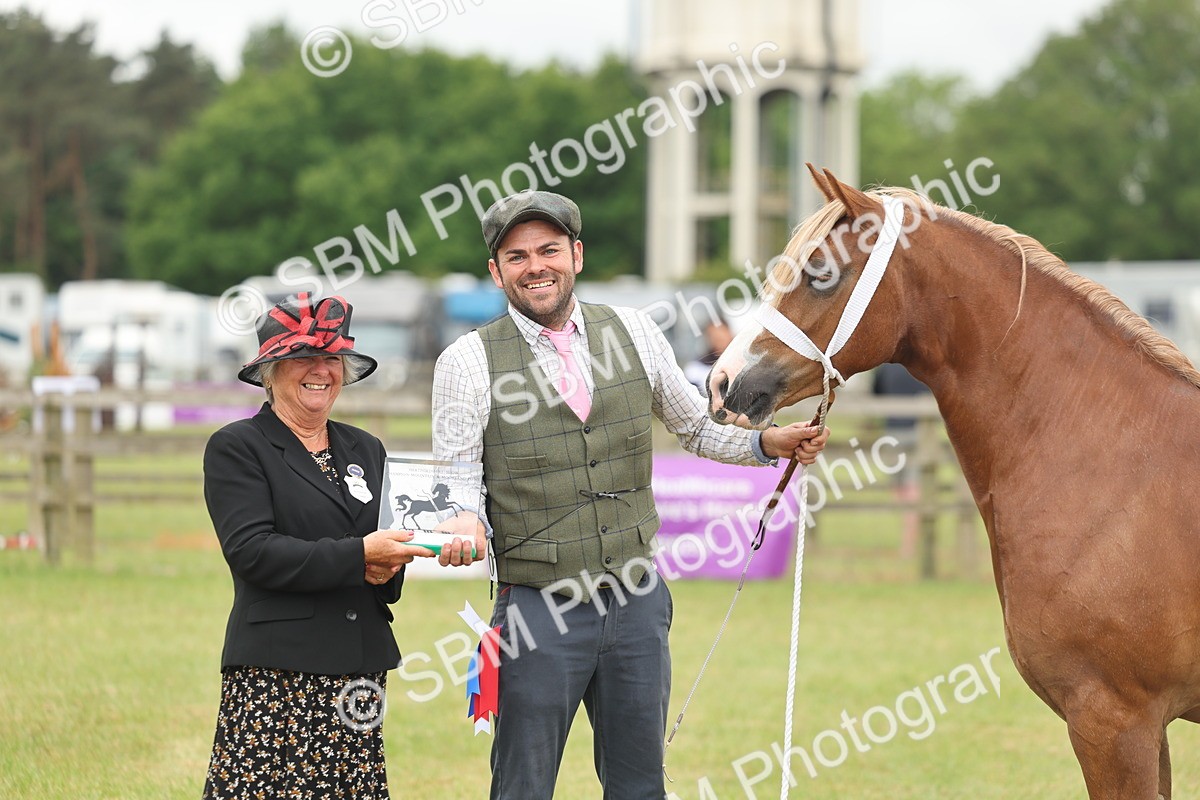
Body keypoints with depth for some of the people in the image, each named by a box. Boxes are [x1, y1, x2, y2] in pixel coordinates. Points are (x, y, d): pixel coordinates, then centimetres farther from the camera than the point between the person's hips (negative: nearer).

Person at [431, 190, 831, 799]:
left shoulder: (634, 334, 4)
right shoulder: (469, 363, -6)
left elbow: (696, 427, 17)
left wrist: (766, 443, 2)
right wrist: (465, 531, -27)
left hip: (638, 599, 3)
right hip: (539, 607, -3)